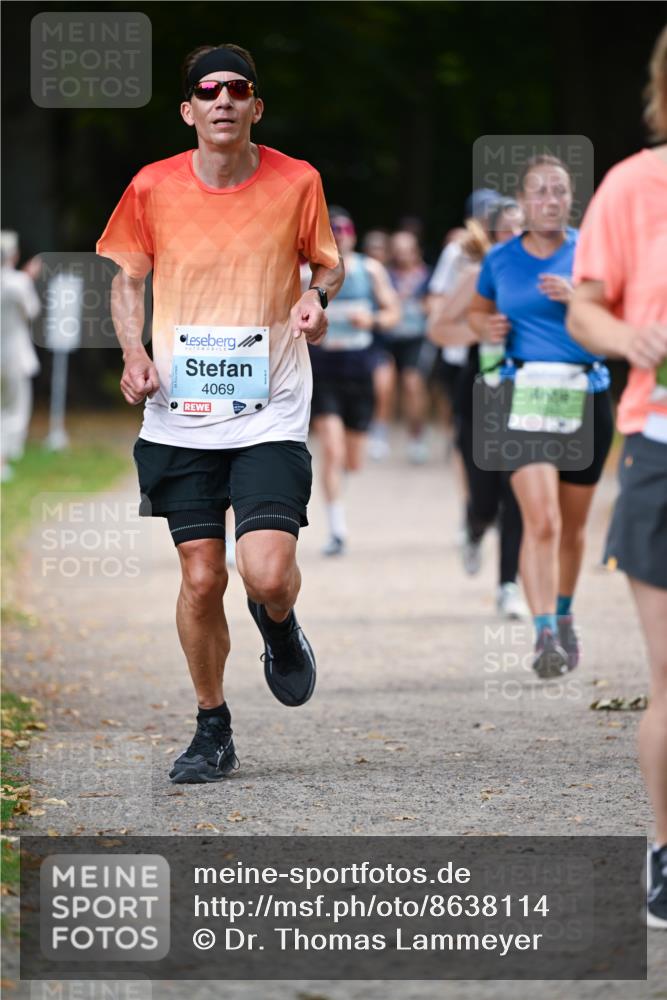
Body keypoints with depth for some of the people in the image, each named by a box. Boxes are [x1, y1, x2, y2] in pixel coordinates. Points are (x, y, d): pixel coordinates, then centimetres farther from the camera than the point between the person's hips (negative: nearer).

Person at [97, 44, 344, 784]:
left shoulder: (296, 182, -3)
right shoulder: (154, 188, -1)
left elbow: (328, 262, 13)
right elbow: (126, 277, 12)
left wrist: (320, 295, -9)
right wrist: (134, 353, -4)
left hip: (270, 413, -1)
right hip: (180, 415, 1)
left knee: (266, 574, -16)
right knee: (200, 578, 2)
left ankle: (281, 632, 22)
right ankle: (212, 729, 21)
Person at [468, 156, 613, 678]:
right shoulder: (500, 260, 6)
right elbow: (478, 312, 23)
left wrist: (576, 299, -20)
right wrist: (488, 328, 1)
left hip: (586, 394, 1)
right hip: (526, 395, -1)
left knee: (573, 524, 12)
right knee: (541, 521, -17)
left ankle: (564, 616, 36)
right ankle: (545, 634, -20)